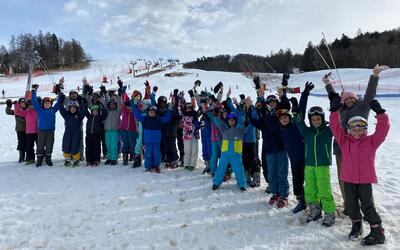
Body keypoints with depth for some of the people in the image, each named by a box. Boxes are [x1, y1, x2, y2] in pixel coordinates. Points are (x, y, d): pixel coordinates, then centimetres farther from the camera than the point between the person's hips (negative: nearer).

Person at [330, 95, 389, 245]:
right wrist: (335, 110, -12)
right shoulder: (344, 141, 2)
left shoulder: (371, 141, -1)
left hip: (365, 180, -2)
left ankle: (377, 233, 20)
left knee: (367, 207, 4)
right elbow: (335, 126, -4)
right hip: (348, 179, 3)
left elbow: (383, 128, -11)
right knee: (351, 206, 12)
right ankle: (356, 227, 36)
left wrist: (380, 112, -21)